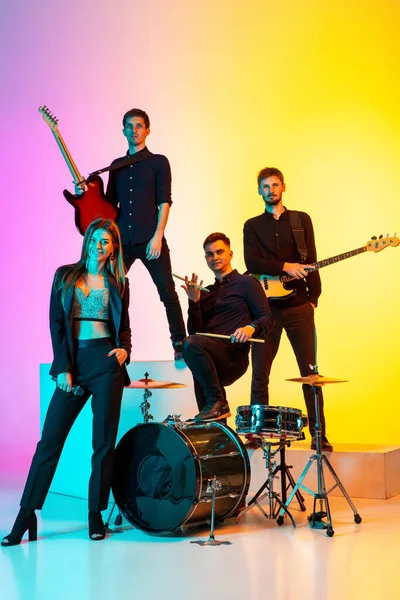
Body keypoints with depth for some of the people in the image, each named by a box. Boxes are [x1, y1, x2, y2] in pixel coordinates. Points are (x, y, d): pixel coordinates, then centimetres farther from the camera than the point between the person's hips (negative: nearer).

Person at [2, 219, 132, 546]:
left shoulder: (118, 283, 11)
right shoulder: (65, 275, 9)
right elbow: (56, 324, 4)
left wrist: (124, 350, -8)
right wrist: (63, 367, -4)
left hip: (106, 362, 0)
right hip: (73, 362, 0)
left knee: (103, 442, 0)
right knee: (50, 439, -4)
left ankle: (96, 514, 11)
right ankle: (27, 514, 2)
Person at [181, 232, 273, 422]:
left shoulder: (246, 283, 7)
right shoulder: (207, 293, 25)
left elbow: (267, 318, -1)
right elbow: (194, 331, 16)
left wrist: (251, 327, -23)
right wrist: (194, 302, 1)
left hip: (235, 356, -6)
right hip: (211, 359, 6)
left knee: (191, 344, -29)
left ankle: (217, 402, -20)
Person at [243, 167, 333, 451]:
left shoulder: (301, 220, 12)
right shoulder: (252, 226, 12)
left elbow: (311, 262, 6)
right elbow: (251, 262, -4)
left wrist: (314, 298, -4)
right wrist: (285, 266, -15)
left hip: (298, 304, 0)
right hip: (266, 305, 1)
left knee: (310, 369, -2)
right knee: (260, 374, 1)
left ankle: (319, 433, 2)